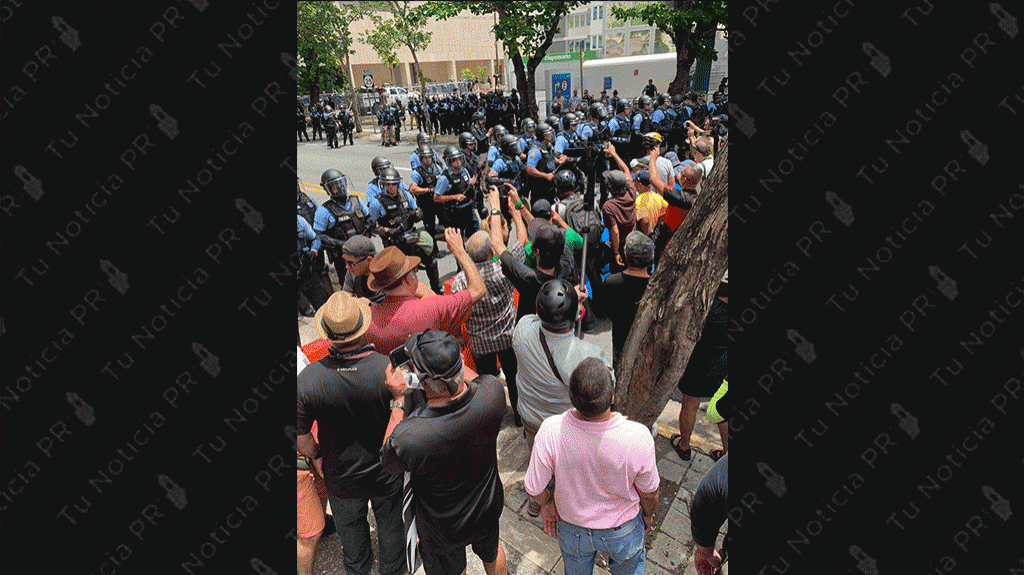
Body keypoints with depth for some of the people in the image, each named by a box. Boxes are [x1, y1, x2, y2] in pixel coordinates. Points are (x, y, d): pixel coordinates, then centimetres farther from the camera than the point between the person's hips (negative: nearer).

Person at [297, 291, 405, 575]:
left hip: (341, 476, 1)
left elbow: (300, 435, -13)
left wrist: (316, 456, 8)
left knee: (350, 525, 31)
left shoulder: (308, 378, -28)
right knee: (390, 523, 28)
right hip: (387, 474, -1)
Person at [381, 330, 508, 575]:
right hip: (489, 508, 3)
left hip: (443, 529, -3)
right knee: (491, 551, 36)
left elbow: (389, 463, -16)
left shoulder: (409, 438, -42)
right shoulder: (493, 390, -33)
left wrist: (398, 400, -16)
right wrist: (451, 361, -11)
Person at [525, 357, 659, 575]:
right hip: (622, 529, 0)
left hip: (571, 527, 1)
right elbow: (649, 492, -16)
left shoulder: (551, 431, -36)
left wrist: (546, 503, 3)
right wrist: (648, 513, 7)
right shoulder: (638, 438, -37)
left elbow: (533, 488, -20)